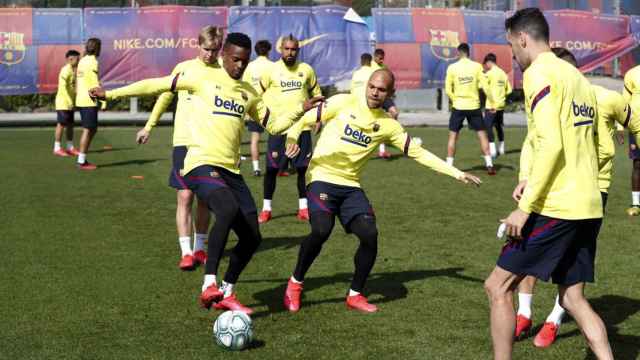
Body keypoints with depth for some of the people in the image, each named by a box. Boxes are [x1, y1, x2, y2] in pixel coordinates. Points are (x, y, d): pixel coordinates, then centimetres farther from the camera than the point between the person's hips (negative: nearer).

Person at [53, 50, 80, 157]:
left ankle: (70, 147, 17)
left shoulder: (73, 70, 14)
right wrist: (69, 101, -23)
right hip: (63, 103, -9)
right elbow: (63, 87, -22)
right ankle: (57, 148, 0)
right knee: (61, 124, -5)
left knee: (70, 125, 11)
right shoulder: (65, 70, -15)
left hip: (70, 103, 9)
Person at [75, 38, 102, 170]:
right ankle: (82, 162, -2)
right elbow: (96, 84, -16)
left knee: (92, 129, 15)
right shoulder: (93, 62, -12)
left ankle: (82, 159, 15)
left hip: (81, 100, 9)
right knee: (88, 130, -4)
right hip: (90, 101, -9)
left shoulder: (82, 61, 15)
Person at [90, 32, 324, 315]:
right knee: (229, 209, -35)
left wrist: (301, 109, 11)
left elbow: (273, 125, 25)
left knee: (252, 236, 3)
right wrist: (111, 93, 3)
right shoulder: (204, 79, 1)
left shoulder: (249, 93, 18)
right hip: (202, 164, -7)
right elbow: (158, 85, 3)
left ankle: (226, 294, 22)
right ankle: (208, 285, -29)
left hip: (231, 171, 7)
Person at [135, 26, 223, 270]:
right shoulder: (184, 68, 4)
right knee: (185, 195, -6)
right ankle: (186, 252, -4)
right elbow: (165, 96, 14)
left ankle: (199, 248, 22)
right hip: (184, 141, -1)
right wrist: (148, 127, 14)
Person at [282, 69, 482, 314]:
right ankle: (295, 283, -1)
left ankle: (355, 295, 9)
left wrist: (457, 173, 5)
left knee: (370, 234, -12)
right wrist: (291, 137, -23)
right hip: (322, 178, -4)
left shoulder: (388, 125, 5)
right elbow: (305, 120, -2)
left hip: (351, 185, 4)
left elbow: (417, 152, 8)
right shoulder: (343, 103, -6)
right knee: (321, 230, -26)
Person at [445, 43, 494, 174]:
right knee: (482, 135, 8)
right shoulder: (477, 66, -3)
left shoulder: (452, 67, -3)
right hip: (474, 106, 0)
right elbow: (484, 86, -6)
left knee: (453, 136, 9)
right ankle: (489, 165, 5)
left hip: (458, 106, 0)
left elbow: (448, 90, -3)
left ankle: (449, 165, 7)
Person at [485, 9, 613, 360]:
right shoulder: (577, 76, 17)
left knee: (498, 287, 2)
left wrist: (525, 207, -18)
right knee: (572, 298, 14)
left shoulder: (538, 73, -9)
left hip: (555, 207, -8)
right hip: (588, 207, 8)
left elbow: (550, 144, -19)